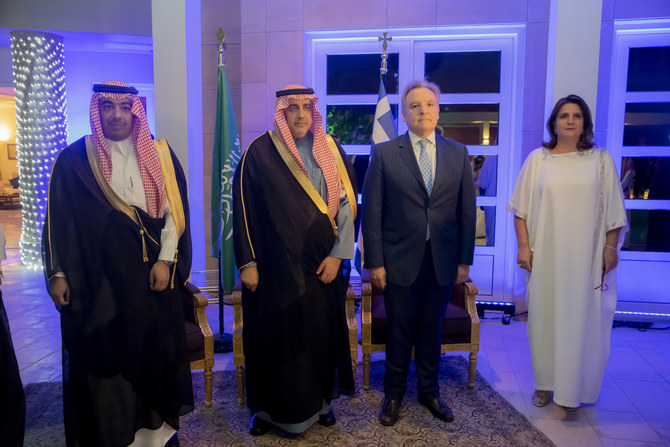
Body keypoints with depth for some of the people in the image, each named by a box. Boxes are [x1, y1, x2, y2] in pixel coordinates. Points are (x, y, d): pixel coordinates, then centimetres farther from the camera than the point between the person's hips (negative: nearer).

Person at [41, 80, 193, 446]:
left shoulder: (159, 155, 5)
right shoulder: (74, 159, 2)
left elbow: (174, 210, 1)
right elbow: (57, 219, 2)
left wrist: (166, 259, -7)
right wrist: (57, 273, -1)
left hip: (152, 274, 2)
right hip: (96, 276, -1)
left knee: (154, 348, 9)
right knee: (104, 351, 5)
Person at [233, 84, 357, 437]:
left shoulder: (331, 151, 5)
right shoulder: (259, 152, -4)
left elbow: (346, 203, 2)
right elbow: (243, 209, -5)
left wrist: (337, 254, -5)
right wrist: (247, 263, -8)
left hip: (323, 265, 3)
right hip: (276, 265, -2)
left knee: (321, 333, 11)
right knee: (275, 337, 7)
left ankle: (318, 401, 32)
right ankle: (269, 408, 27)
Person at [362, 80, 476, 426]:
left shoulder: (458, 153, 6)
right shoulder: (384, 153, -2)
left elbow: (467, 211, 6)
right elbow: (372, 211, -4)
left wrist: (465, 260, 3)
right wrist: (374, 262, -8)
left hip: (443, 260, 2)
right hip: (399, 260, -2)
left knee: (432, 330, 15)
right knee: (399, 331, 10)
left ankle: (429, 391, 35)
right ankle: (394, 394, 30)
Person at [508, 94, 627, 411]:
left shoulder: (601, 160, 5)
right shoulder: (537, 159, 4)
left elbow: (613, 212, 5)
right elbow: (521, 209, 3)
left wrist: (610, 248, -1)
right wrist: (524, 246, -4)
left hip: (586, 257, 0)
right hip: (545, 256, 0)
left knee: (581, 319, 5)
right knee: (545, 316, 6)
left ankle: (572, 387, 21)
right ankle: (545, 383, 21)